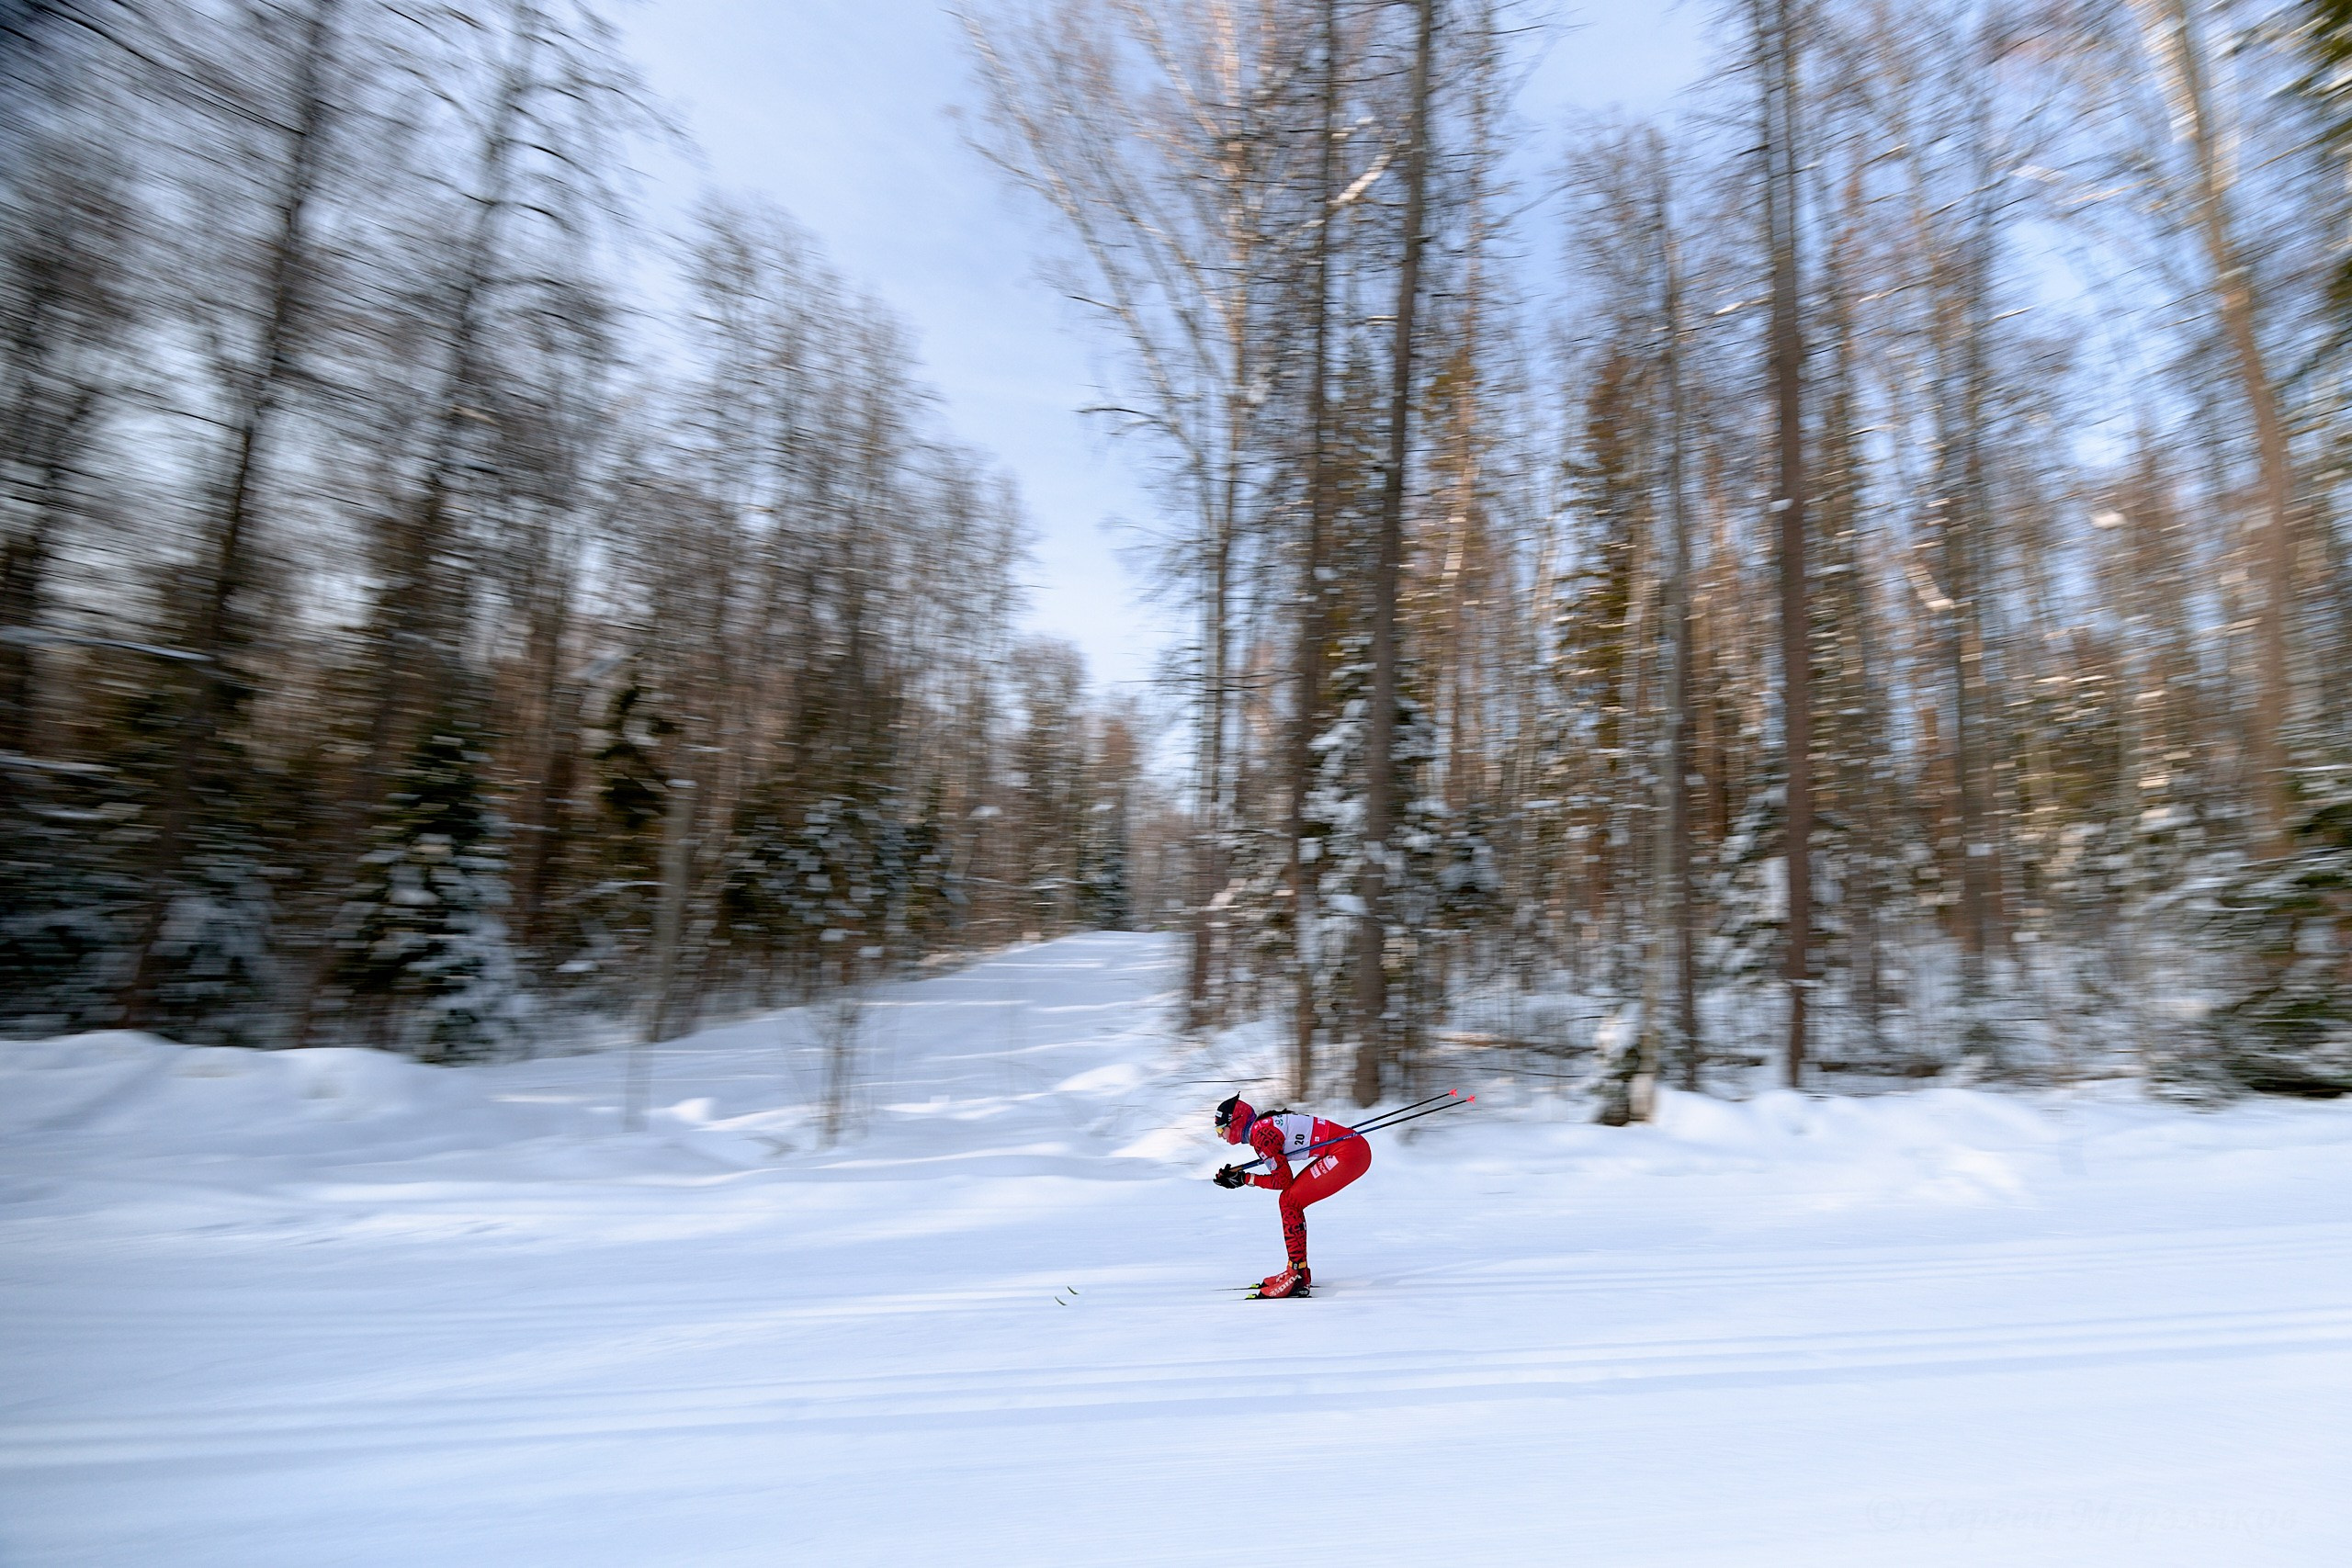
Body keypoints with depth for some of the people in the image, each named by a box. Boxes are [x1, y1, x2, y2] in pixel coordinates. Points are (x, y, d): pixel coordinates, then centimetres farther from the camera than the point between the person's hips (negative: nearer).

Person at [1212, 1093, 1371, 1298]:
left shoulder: (1261, 1134, -14)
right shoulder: (1263, 1126, 12)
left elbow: (1283, 1181, -11)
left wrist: (1244, 1179, -5)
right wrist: (1236, 1172, 9)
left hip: (1349, 1154, -10)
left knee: (1290, 1202, -8)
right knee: (1290, 1200, 11)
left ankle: (1298, 1277, -7)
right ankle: (1299, 1271, 19)